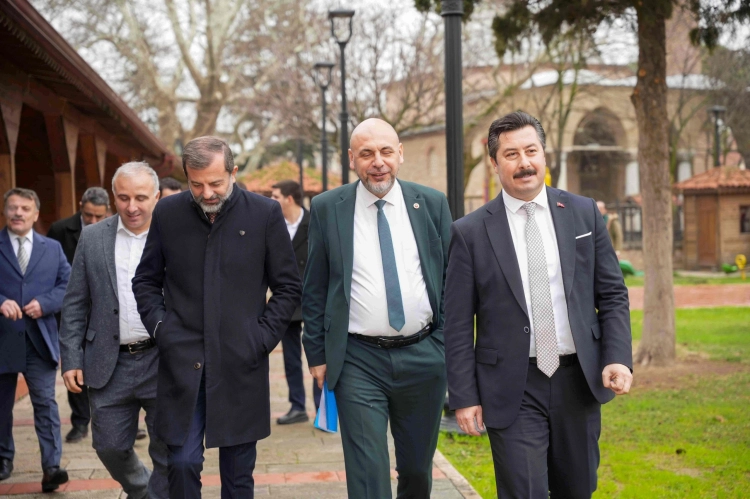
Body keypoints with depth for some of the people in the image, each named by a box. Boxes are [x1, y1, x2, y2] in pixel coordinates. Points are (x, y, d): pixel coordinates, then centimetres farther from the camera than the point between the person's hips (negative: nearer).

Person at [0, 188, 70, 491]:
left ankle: (51, 467, -10)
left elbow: (68, 284, 5)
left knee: (45, 402, -7)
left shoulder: (52, 248, 11)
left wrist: (44, 304, -11)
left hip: (40, 338, 0)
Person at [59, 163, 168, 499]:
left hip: (163, 362, -3)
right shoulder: (92, 238, 4)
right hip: (109, 365, 3)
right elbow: (75, 304, 6)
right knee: (110, 446, 13)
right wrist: (71, 358, 0)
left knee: (168, 452, 4)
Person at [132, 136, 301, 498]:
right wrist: (159, 326, 0)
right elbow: (146, 281, 14)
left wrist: (263, 337, -4)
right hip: (182, 362, 1)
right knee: (182, 463, -2)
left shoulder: (265, 213, -2)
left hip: (240, 364, -1)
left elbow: (288, 287, 5)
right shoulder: (168, 213, 3)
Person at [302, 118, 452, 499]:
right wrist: (317, 354, 1)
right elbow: (314, 289, 4)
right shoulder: (327, 208, -1)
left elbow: (451, 279, 6)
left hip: (423, 356, 2)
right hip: (358, 361, -2)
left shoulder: (432, 204, 2)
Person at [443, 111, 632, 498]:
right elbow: (458, 325, -2)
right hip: (513, 390, -3)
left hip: (578, 380, 3)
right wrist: (464, 397, -5)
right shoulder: (470, 231, -3)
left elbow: (612, 294, 7)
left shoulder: (583, 213, 4)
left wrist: (618, 358, -6)